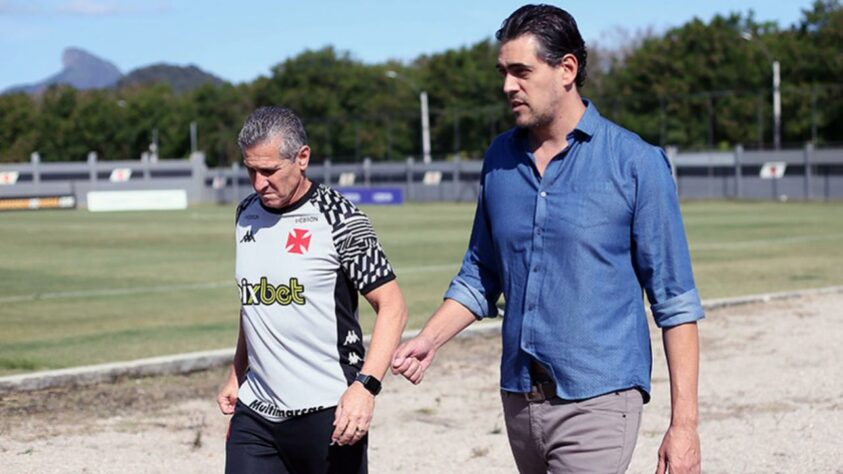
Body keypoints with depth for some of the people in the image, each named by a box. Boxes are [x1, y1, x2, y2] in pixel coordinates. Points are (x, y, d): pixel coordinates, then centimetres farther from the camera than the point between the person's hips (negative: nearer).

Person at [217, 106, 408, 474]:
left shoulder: (337, 218, -10)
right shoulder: (247, 215, 9)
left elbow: (392, 306, -12)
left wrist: (366, 385, -23)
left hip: (327, 413, -5)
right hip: (255, 412, 5)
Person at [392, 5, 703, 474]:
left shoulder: (635, 163, -6)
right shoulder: (501, 158, 10)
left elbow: (675, 302, -6)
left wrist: (684, 423, -11)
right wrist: (429, 340, 0)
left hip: (597, 401, -5)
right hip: (519, 397, 5)